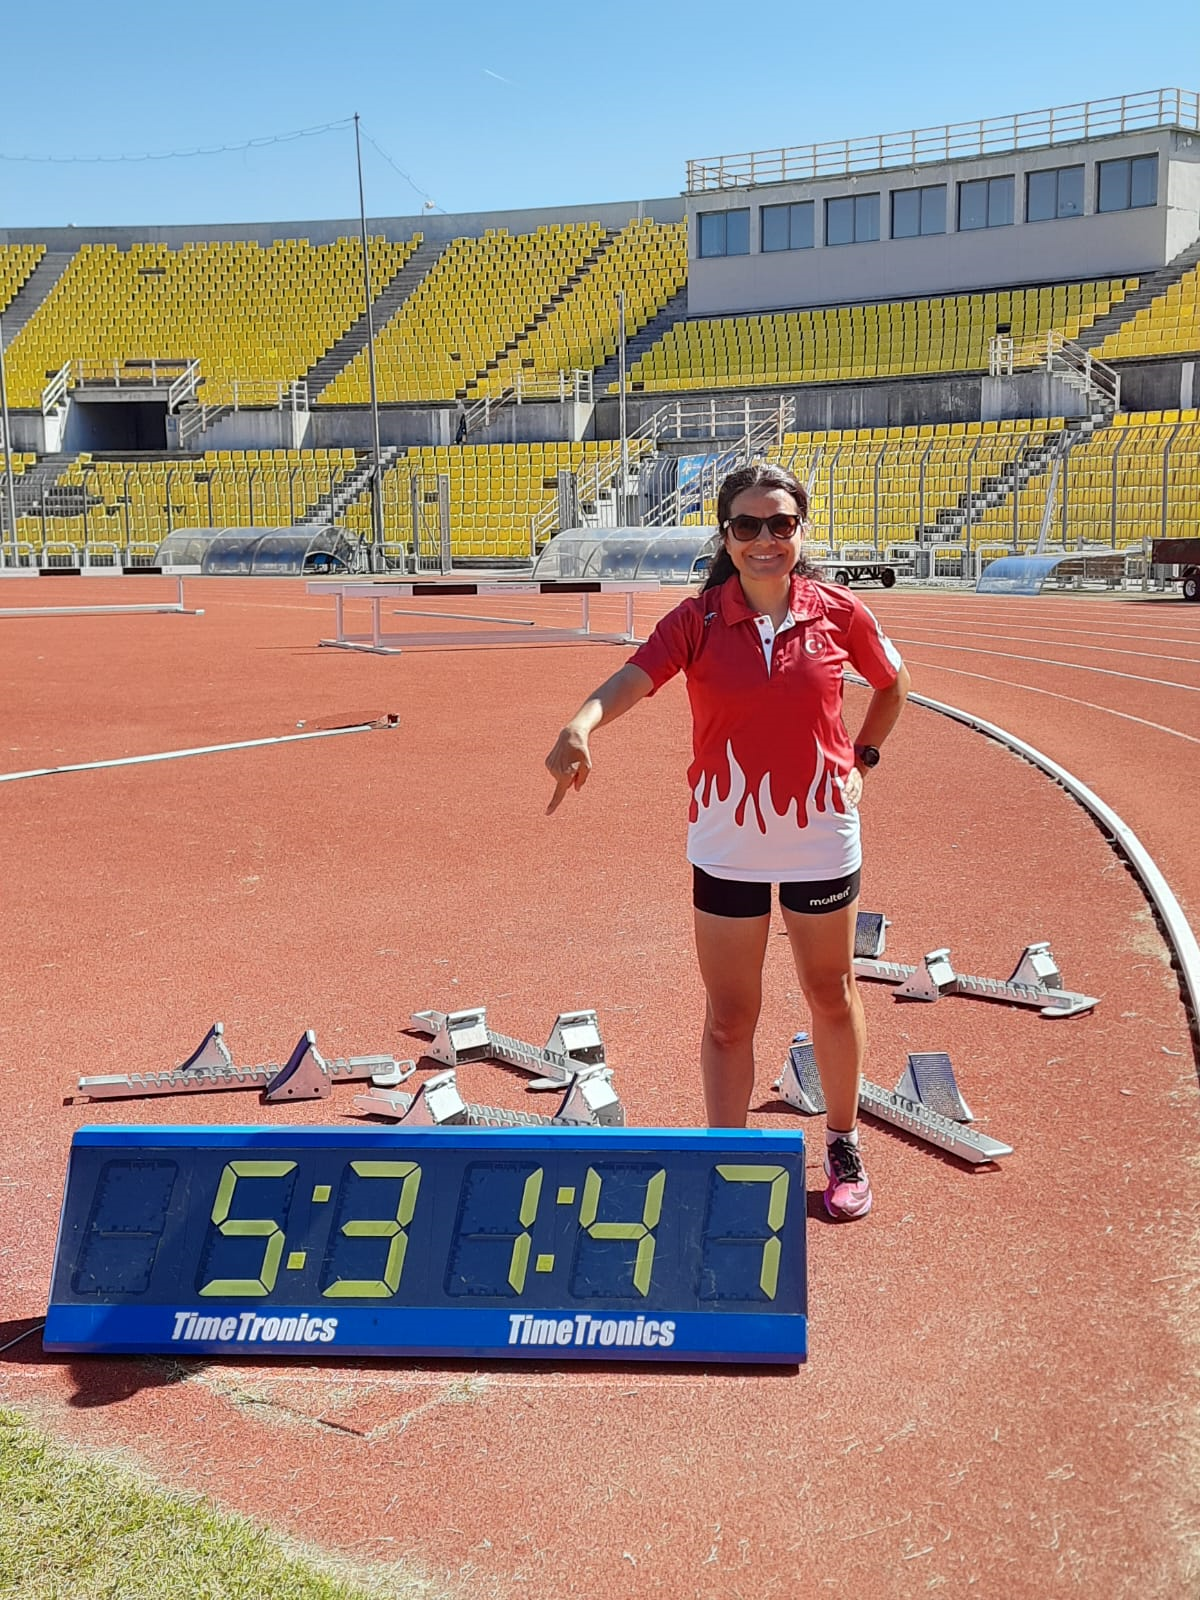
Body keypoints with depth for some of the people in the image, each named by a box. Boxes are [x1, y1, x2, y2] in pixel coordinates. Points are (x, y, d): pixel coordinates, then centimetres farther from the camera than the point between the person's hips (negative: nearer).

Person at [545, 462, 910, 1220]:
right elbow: (635, 676, -29)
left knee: (832, 996, 17)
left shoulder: (839, 612, -6)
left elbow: (894, 684, 14)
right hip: (725, 840, -1)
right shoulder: (698, 620, -10)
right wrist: (582, 724, -49)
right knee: (729, 1016, 6)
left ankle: (843, 1146, 38)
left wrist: (863, 759, 6)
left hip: (822, 835, 1)